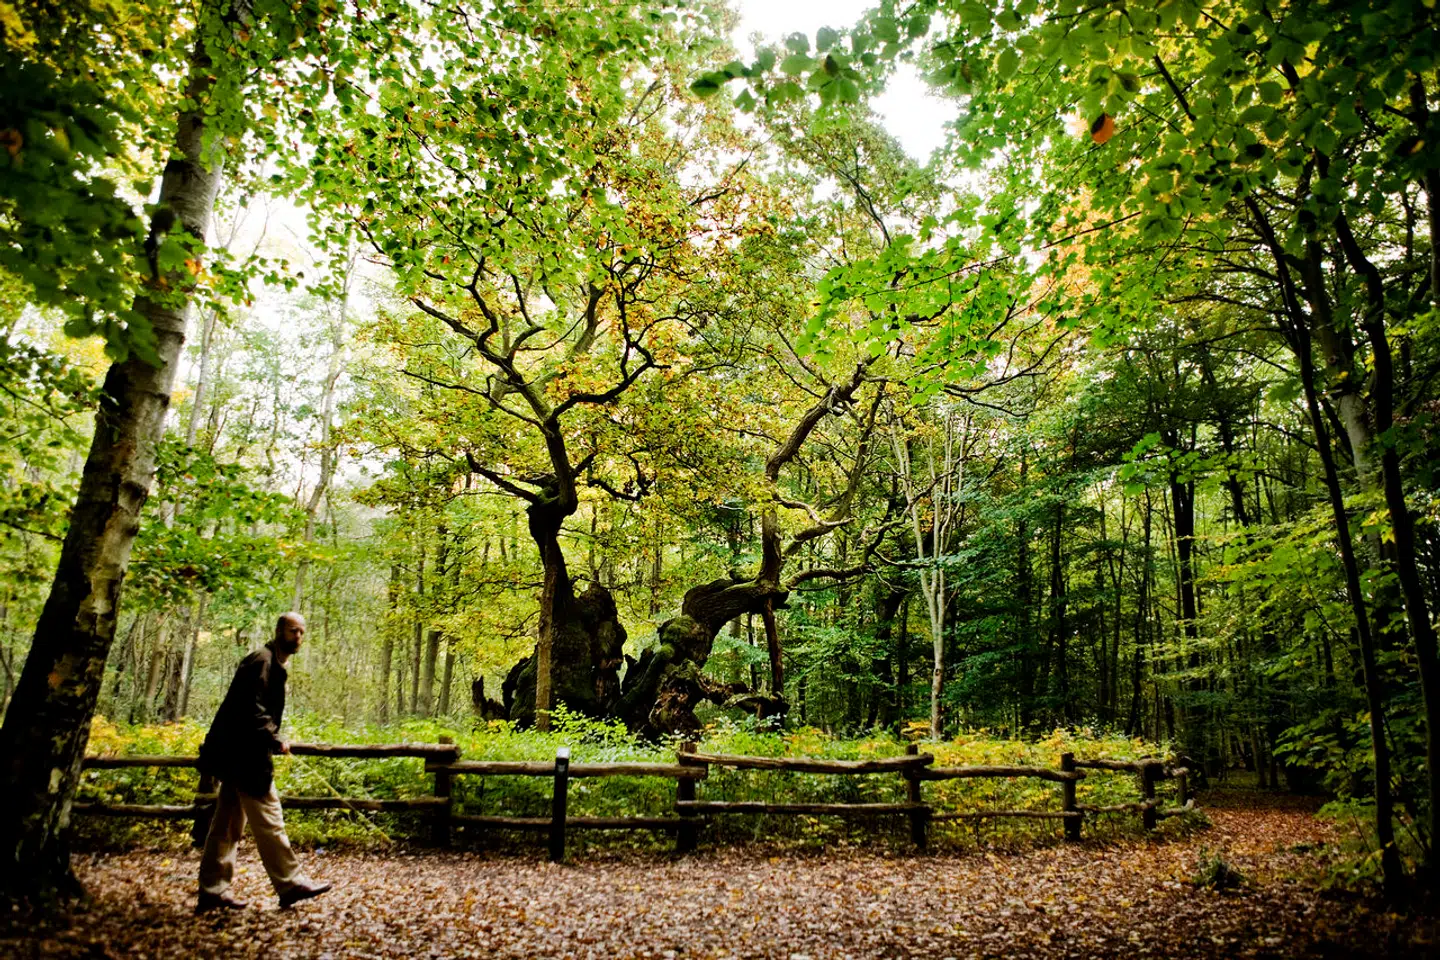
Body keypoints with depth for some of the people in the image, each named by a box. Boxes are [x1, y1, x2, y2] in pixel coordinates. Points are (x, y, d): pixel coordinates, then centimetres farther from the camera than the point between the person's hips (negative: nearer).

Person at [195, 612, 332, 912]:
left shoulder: (273, 664, 19)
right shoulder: (262, 660, -13)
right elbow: (251, 708, -22)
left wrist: (271, 741, 15)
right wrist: (275, 740, -19)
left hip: (238, 755, 11)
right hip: (244, 755, -11)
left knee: (228, 824, 12)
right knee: (268, 820, -6)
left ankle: (212, 891, 18)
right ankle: (290, 884, -1)